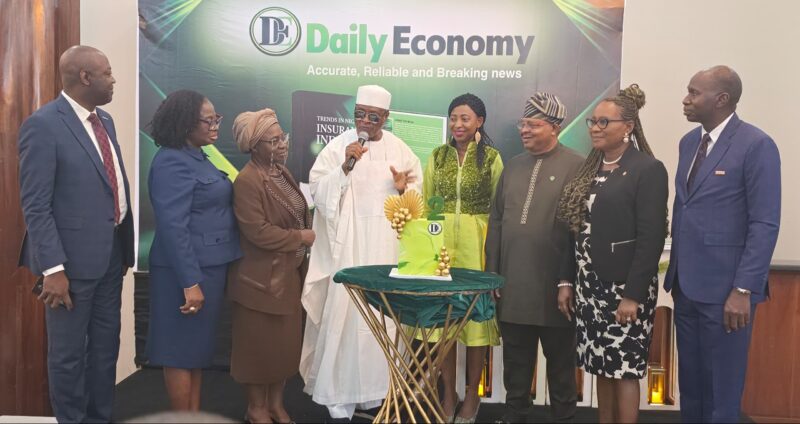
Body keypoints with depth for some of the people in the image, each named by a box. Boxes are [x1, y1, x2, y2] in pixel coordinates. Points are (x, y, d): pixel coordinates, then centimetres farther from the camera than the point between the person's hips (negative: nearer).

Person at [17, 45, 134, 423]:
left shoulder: (105, 120, 10)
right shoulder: (43, 125, -14)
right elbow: (35, 205, -17)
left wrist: (125, 245, 13)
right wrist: (53, 268, -21)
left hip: (111, 254, 8)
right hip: (73, 257, -8)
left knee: (106, 346, 19)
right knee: (68, 353, 9)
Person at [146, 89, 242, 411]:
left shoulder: (198, 157, 12)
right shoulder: (173, 162, -16)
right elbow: (173, 227, -22)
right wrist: (190, 282, -24)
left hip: (208, 265, 10)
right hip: (189, 269, -10)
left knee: (198, 347, 17)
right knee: (182, 350, 3)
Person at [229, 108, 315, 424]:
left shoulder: (282, 172, 9)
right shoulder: (247, 181, -18)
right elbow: (258, 232, -24)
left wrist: (307, 237, 2)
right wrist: (300, 238, -14)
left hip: (290, 273, 8)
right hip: (261, 277, -8)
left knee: (286, 341, 15)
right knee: (260, 344, 7)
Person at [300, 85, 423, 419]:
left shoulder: (400, 149, 8)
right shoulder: (338, 146, -2)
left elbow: (419, 190, 13)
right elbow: (318, 191, -8)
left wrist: (404, 188, -8)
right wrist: (346, 166, -19)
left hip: (386, 248, 3)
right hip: (348, 246, -3)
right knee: (344, 312, -4)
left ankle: (379, 386, 22)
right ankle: (340, 391, 8)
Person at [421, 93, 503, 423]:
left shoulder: (491, 157, 0)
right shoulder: (438, 156, 9)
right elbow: (426, 203, 12)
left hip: (476, 242, -2)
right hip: (440, 240, 3)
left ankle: (472, 394, 19)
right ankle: (448, 394, 18)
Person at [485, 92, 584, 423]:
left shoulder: (576, 166, -6)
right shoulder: (513, 166, 11)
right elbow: (496, 221, 12)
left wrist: (570, 281, -12)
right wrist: (492, 273, 8)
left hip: (554, 286, -5)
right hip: (512, 284, 5)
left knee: (560, 362, 11)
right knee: (516, 361, 15)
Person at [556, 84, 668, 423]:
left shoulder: (648, 169, -9)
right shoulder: (590, 169, 11)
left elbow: (651, 237, -15)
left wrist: (633, 294, -17)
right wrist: (566, 281, 9)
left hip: (624, 287, -6)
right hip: (591, 284, 7)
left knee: (624, 370, 3)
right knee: (602, 369, 14)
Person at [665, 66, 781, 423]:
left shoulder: (756, 145, -12)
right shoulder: (689, 141, 10)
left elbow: (765, 225, -14)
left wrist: (743, 290, -17)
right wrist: (676, 271, 12)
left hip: (725, 287, -6)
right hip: (686, 283, 7)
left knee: (722, 384, 8)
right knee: (690, 378, 16)